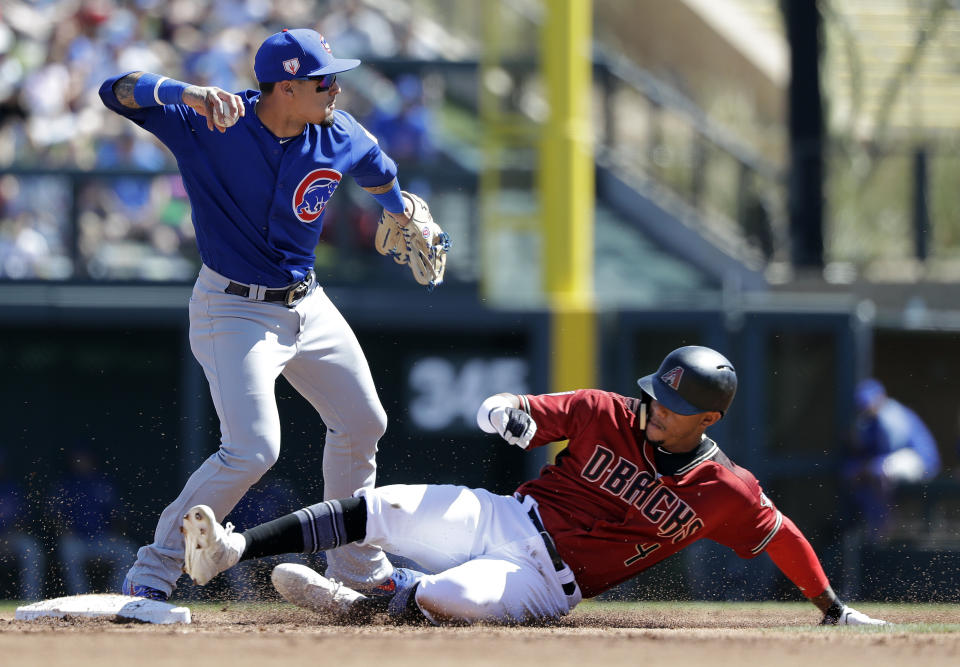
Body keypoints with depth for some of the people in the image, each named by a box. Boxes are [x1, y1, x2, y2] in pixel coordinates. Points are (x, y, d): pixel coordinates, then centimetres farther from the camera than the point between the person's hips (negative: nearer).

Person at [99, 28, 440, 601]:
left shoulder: (340, 137, -7)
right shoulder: (207, 125, -21)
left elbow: (379, 172, 17)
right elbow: (118, 91, -32)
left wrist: (403, 218, 36)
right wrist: (185, 94, -51)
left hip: (308, 306, 7)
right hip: (234, 311, -7)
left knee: (363, 424, 18)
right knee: (253, 449, -21)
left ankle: (357, 566, 39)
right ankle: (154, 571, -9)